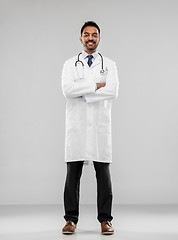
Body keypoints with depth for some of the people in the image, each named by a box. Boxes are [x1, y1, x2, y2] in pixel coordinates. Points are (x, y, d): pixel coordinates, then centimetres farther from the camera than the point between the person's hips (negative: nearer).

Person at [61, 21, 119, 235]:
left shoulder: (109, 65, 9)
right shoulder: (70, 64, 10)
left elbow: (112, 91, -8)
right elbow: (67, 89, -9)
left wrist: (83, 94, -9)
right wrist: (96, 85, -10)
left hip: (100, 125, 0)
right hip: (76, 125, 0)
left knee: (103, 173, 1)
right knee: (73, 173, 1)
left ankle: (105, 219, 8)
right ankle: (71, 219, 9)